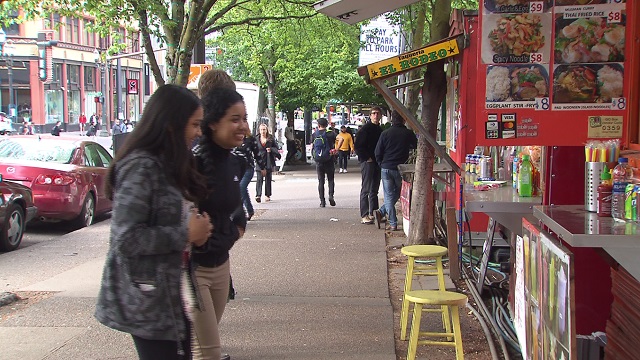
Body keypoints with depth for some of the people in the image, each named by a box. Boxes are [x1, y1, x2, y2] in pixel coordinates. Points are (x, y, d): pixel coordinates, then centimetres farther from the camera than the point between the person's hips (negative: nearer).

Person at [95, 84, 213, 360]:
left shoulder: (167, 164, 12)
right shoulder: (141, 166, -17)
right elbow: (126, 238, -23)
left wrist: (197, 226, -1)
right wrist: (186, 234, -16)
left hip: (171, 295, 9)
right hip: (148, 300, -9)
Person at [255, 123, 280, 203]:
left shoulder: (271, 139, 4)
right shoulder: (256, 139, 4)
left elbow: (276, 148, 8)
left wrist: (271, 149, -11)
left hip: (269, 161, 1)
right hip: (260, 161, -1)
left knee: (268, 178, 7)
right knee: (259, 178, -11)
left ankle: (267, 195, 17)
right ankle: (258, 195, -19)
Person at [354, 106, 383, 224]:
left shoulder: (380, 130, 15)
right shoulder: (365, 129, -8)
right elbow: (358, 146, -13)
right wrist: (367, 158, -15)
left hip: (377, 163, 8)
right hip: (367, 162, -8)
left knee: (374, 190, 12)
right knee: (366, 190, -6)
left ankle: (374, 213, 18)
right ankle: (364, 215, -5)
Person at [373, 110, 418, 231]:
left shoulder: (385, 133, -3)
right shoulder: (408, 133, -4)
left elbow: (378, 153, -1)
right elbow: (416, 146, 13)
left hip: (386, 168, 1)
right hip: (401, 169, -1)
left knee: (389, 195, 6)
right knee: (397, 193, 17)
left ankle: (393, 223, 0)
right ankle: (381, 212, 7)